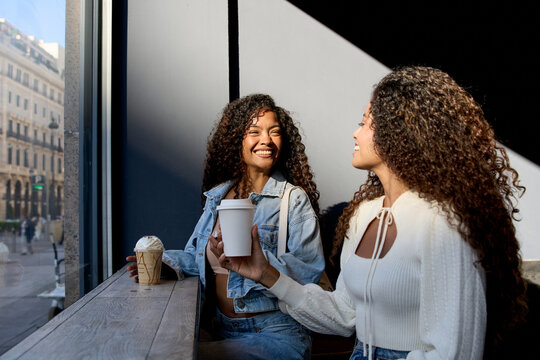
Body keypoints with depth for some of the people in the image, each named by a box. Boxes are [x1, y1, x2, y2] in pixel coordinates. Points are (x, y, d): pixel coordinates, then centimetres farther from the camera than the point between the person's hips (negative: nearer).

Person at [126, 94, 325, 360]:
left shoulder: (294, 200, -8)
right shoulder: (218, 195, 10)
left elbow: (310, 272, -18)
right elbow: (199, 255, 17)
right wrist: (166, 262, -2)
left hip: (275, 336, -5)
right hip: (222, 330, 6)